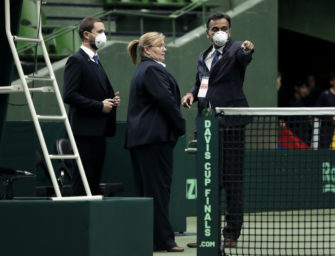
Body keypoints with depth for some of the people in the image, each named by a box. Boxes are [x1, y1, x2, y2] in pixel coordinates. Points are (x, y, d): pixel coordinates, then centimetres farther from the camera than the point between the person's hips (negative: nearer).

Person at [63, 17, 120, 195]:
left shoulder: (96, 62, 21)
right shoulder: (76, 61, -8)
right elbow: (69, 95, -18)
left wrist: (111, 100, 8)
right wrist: (100, 105, -17)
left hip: (98, 131, 9)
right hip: (85, 130, -9)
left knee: (94, 180, 8)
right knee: (83, 180, -10)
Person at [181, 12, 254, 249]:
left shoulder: (235, 49, -3)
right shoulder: (204, 57, 18)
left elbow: (243, 56, -26)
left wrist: (248, 50, -50)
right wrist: (192, 94, 7)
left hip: (230, 124, -7)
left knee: (232, 179, -4)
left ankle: (232, 233, -1)